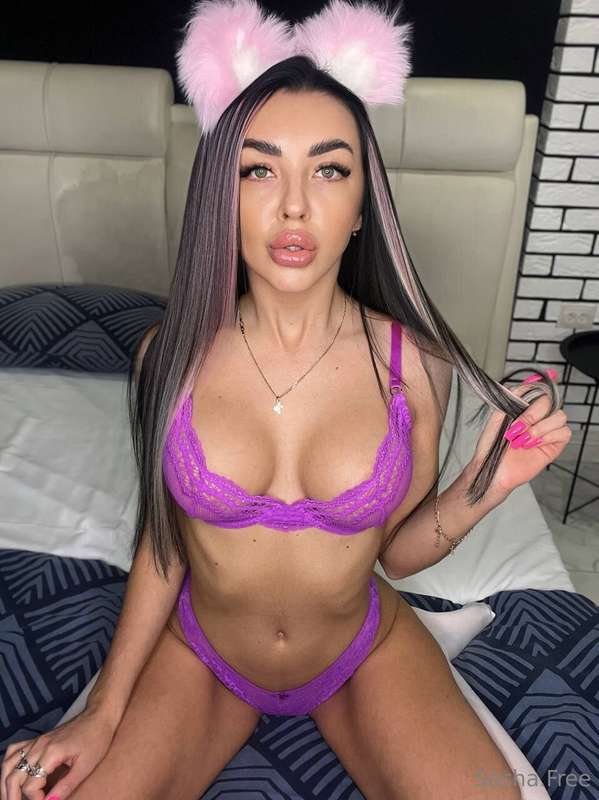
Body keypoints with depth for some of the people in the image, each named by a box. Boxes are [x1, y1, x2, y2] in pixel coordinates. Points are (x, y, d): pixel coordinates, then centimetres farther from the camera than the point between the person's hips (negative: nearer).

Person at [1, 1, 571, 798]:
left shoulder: (413, 363, -18)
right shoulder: (172, 354, -16)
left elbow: (398, 550, -6)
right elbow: (162, 538, -4)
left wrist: (484, 484, -24)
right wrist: (104, 710, -4)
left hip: (364, 651, 1)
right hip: (199, 650, 1)